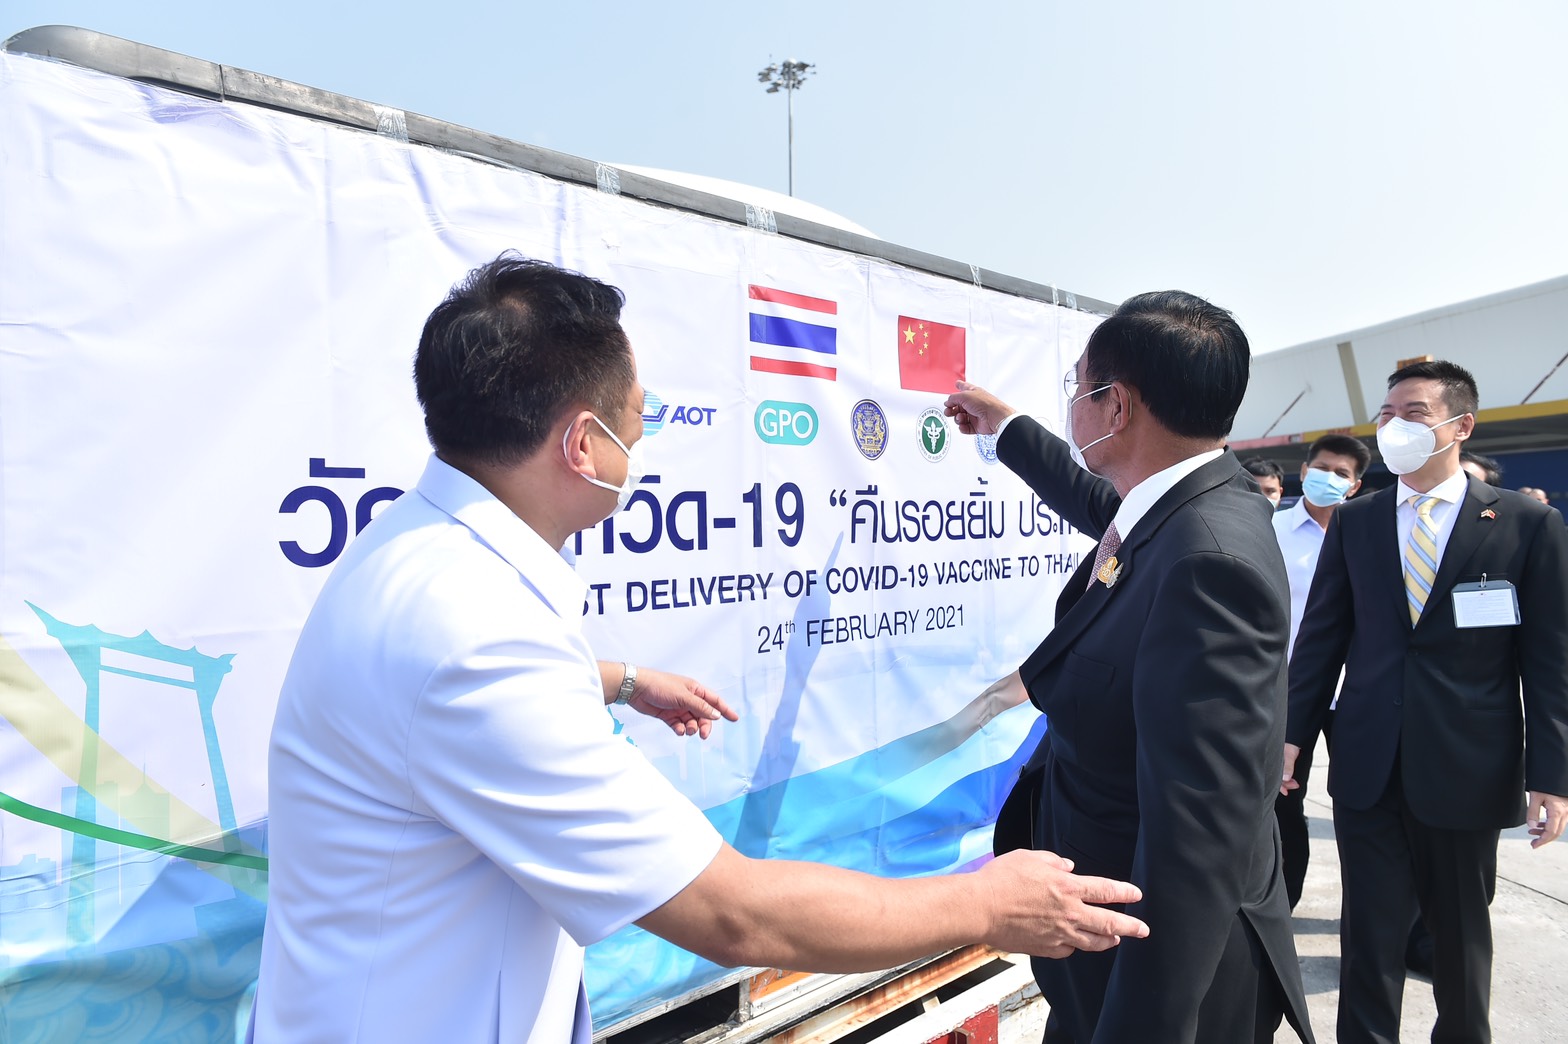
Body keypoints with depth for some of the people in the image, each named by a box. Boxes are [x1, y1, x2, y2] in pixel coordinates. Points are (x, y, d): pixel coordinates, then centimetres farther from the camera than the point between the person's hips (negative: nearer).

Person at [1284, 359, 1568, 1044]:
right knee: (1369, 934, 8)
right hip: (1367, 763, 1)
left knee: (1460, 930, 18)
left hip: (1468, 770, -1)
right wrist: (1293, 733, 2)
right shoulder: (1354, 522, 4)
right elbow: (1321, 635, 5)